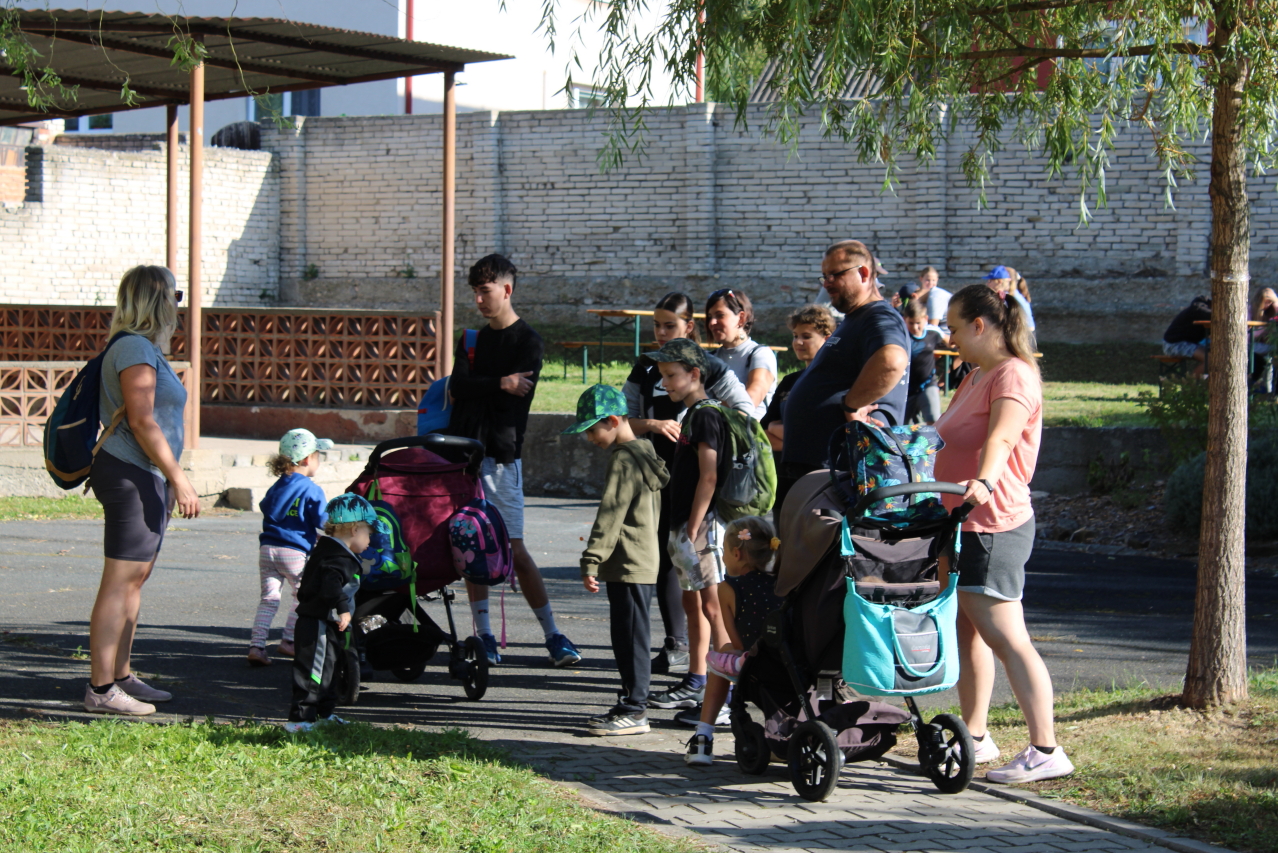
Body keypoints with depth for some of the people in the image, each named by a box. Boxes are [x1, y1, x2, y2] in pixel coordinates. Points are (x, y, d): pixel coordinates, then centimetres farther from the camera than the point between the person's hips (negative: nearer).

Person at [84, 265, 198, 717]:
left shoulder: (145, 348, 19)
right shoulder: (136, 348, -14)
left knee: (136, 578, 14)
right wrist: (178, 479, -19)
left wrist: (169, 483, 25)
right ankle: (101, 689, -9)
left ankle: (121, 676, 21)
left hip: (145, 479, 11)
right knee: (120, 582, -10)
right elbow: (142, 422, -20)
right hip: (131, 476, -11)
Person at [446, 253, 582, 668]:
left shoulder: (527, 341, -2)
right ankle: (484, 637, 9)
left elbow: (516, 396, -14)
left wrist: (476, 389, -7)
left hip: (500, 455, -6)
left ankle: (553, 634, -2)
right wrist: (499, 385, -14)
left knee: (513, 549, -8)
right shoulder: (473, 338, 16)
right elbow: (457, 385, -1)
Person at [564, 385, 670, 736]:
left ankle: (634, 711, -3)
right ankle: (631, 703, 20)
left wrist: (591, 561, -20)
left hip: (629, 565, -10)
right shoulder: (645, 454, 16)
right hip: (643, 562, 10)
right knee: (626, 638, 15)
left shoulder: (623, 460, -16)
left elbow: (610, 516, -20)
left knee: (631, 638, -6)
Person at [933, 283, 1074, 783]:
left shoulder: (1013, 375, -15)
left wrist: (983, 483, -50)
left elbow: (1002, 436, -34)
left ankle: (1045, 752, -14)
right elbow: (955, 440, 32)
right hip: (962, 523, 10)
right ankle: (974, 738, 24)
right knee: (967, 633, 15)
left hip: (992, 527, -10)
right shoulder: (976, 377, 17)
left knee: (1005, 638, -13)